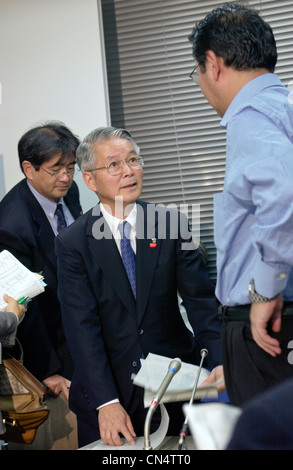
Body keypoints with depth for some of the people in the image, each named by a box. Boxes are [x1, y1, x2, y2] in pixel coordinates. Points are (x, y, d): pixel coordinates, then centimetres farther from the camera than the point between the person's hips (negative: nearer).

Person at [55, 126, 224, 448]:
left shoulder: (171, 225, -1)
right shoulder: (72, 244, -6)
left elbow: (200, 299, -5)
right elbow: (82, 327, -13)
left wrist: (218, 361, -21)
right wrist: (106, 402, -22)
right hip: (108, 388, -1)